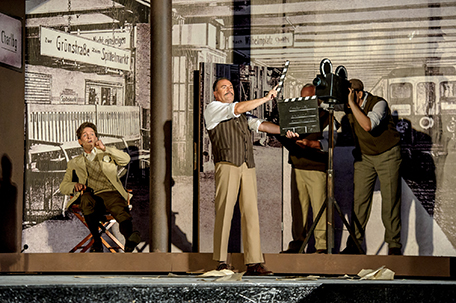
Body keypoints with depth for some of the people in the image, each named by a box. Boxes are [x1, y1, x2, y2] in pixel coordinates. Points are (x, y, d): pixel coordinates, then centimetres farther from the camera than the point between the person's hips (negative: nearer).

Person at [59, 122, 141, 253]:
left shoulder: (108, 154, 29)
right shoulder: (75, 163, 29)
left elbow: (126, 159, 10)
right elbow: (63, 186, 21)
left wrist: (104, 148, 3)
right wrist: (75, 186, -2)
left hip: (112, 193, 0)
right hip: (93, 196, 0)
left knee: (122, 213, -33)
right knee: (86, 197, -38)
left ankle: (130, 237, -64)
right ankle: (97, 241, -36)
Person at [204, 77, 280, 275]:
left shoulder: (242, 115, 29)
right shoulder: (212, 109, 9)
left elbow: (259, 125, 18)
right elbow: (238, 109, -3)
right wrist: (266, 98, 2)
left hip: (248, 166, 5)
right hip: (226, 164, -5)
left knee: (251, 212, -3)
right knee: (224, 212, -8)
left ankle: (253, 263, -7)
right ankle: (221, 262, -3)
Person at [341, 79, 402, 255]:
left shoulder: (378, 104, -21)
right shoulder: (347, 107, -4)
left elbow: (368, 125, -37)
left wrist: (352, 103, -35)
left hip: (387, 156, -5)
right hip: (364, 156, 5)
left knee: (390, 200, -4)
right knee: (359, 199, -3)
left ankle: (394, 245, 4)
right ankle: (354, 243, 1)